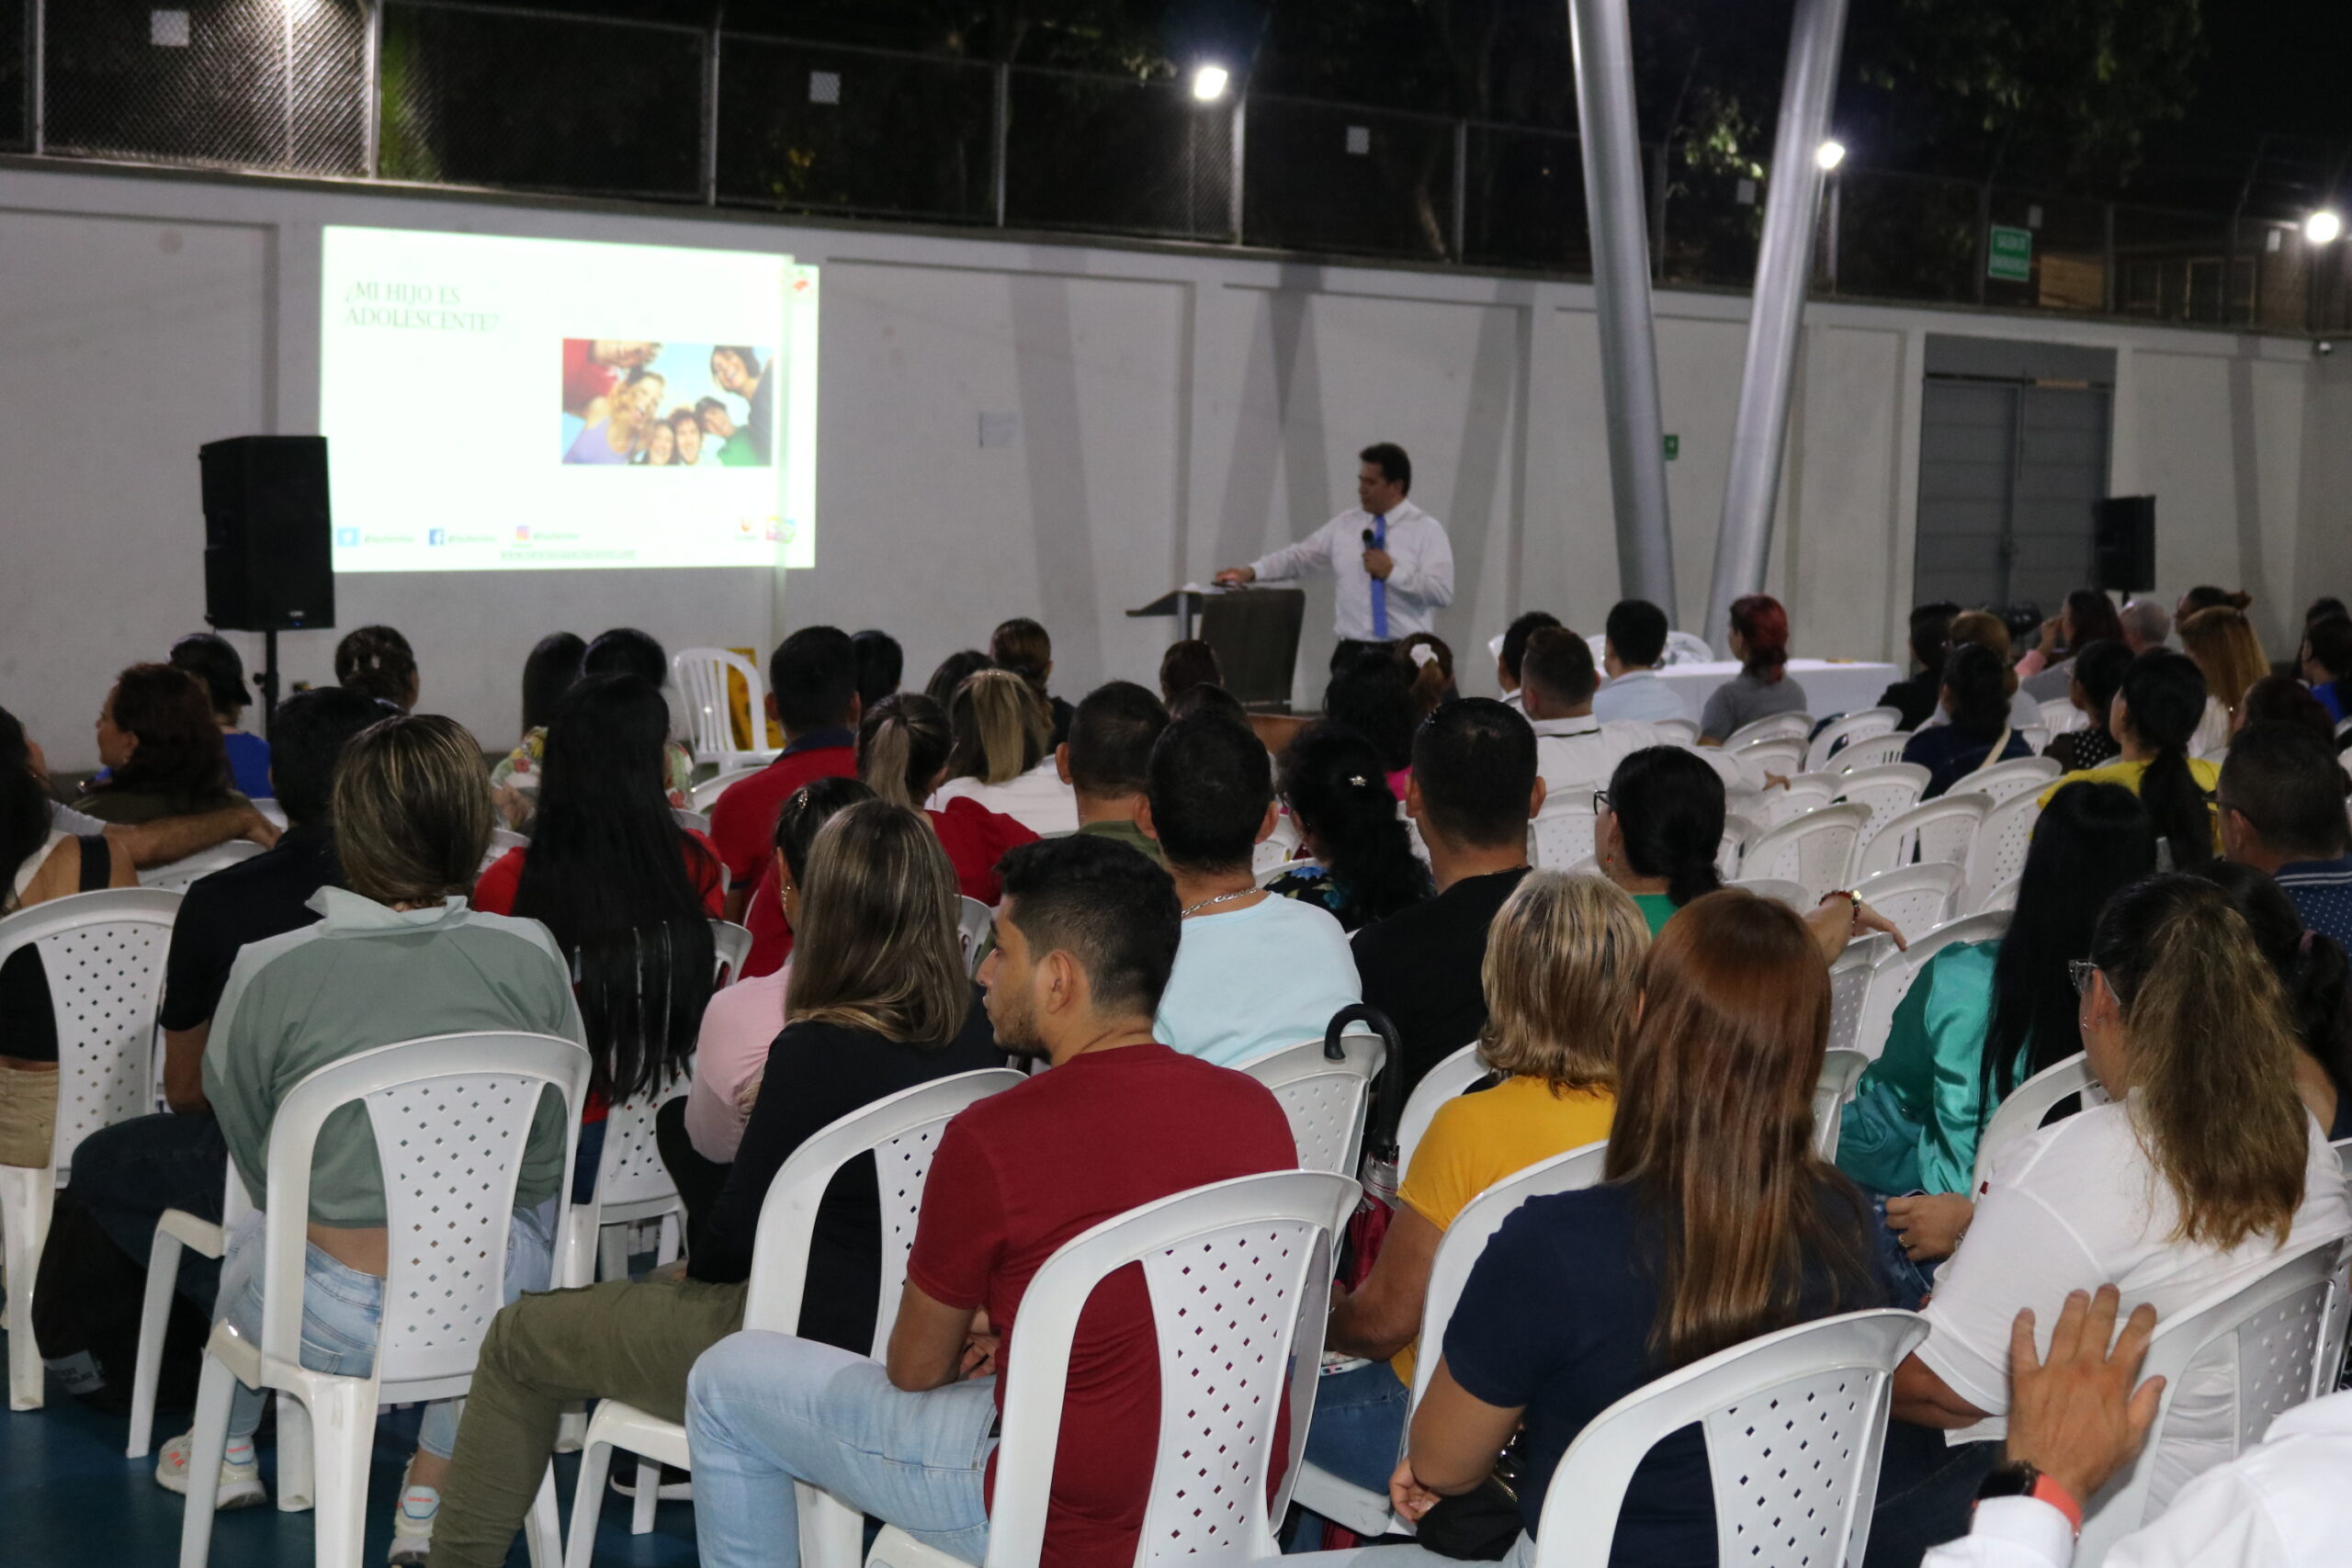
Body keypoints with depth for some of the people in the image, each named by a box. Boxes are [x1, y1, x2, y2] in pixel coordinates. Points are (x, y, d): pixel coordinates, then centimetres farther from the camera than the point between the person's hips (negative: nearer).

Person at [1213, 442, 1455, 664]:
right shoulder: (1345, 524, 12)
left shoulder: (1426, 530, -2)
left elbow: (1443, 592, -10)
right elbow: (1300, 556, 13)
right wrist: (1251, 572, 1)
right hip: (1351, 653, 3)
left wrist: (1392, 572, -16)